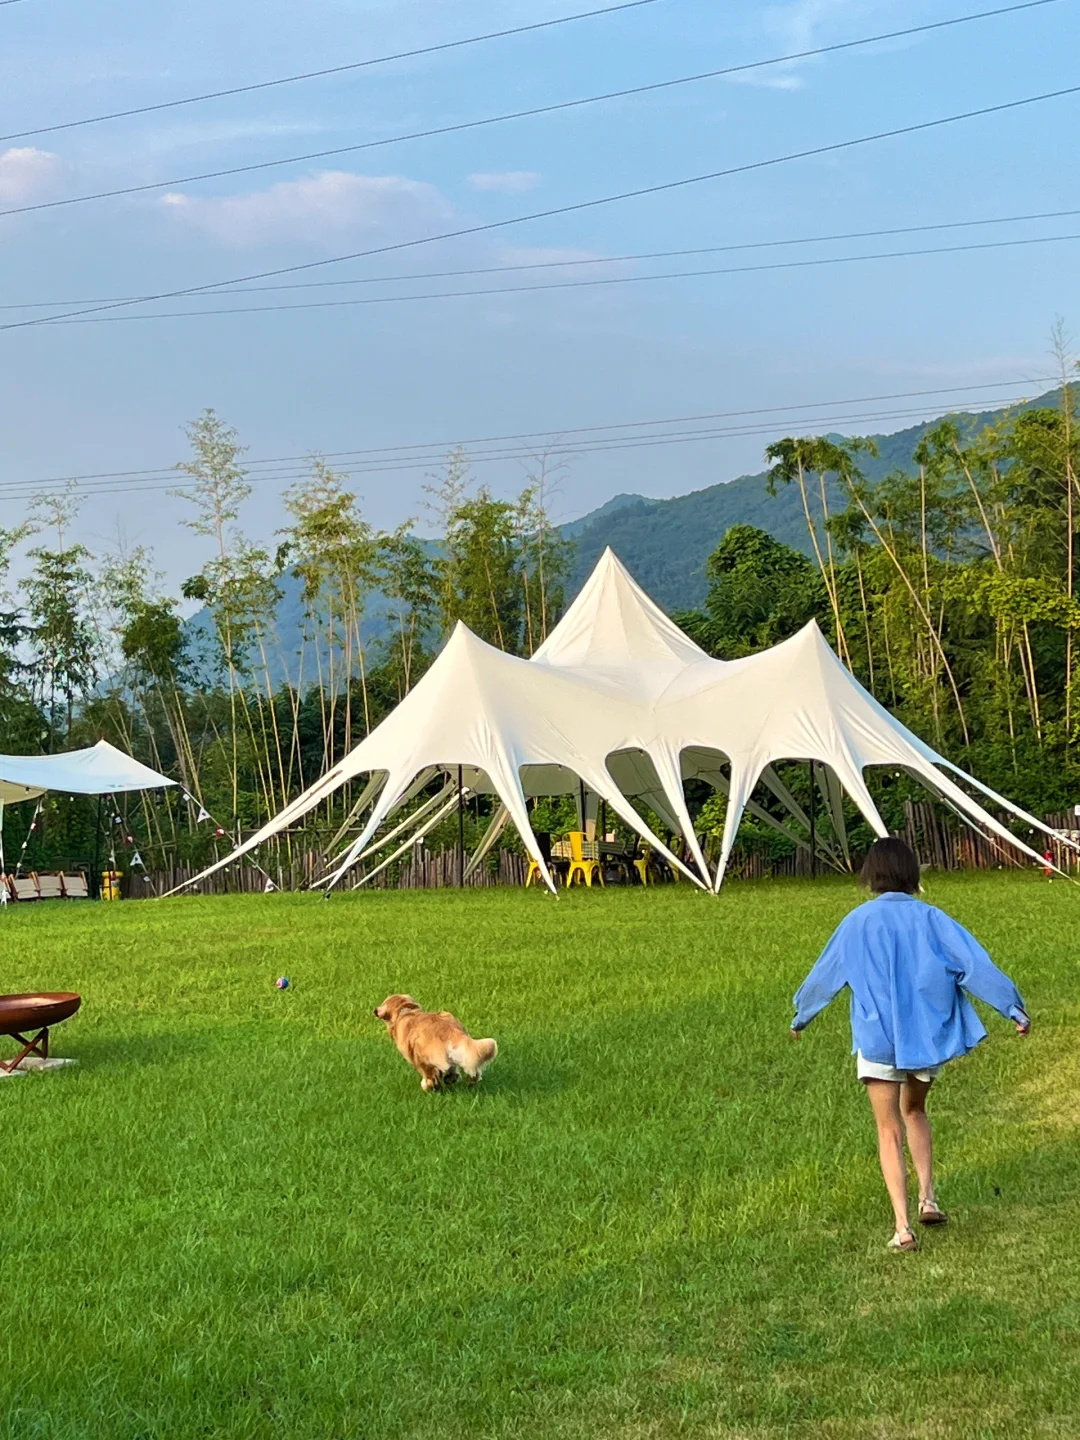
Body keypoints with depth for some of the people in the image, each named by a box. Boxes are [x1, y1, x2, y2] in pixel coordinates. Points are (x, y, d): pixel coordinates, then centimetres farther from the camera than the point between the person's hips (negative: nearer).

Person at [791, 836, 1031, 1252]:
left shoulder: (858, 923, -4)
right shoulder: (930, 918, -3)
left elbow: (824, 975, 7)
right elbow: (975, 964, -6)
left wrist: (800, 1017, 22)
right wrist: (1014, 1010, 0)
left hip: (878, 1040, -2)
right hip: (928, 1036, 2)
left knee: (890, 1131, 6)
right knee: (914, 1112, 27)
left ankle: (903, 1226, -3)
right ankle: (928, 1198, 15)